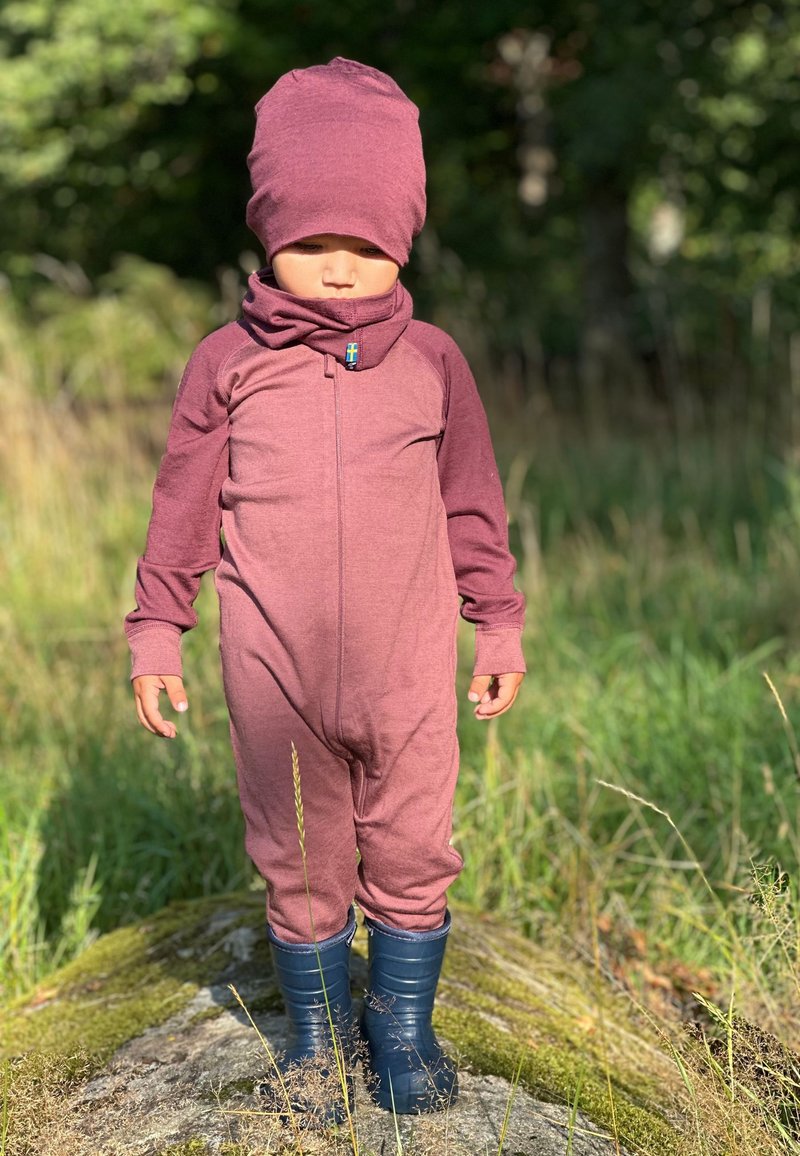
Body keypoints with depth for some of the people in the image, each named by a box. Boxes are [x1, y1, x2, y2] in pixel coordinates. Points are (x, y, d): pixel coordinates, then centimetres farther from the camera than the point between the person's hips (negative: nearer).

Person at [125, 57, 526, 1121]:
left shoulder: (432, 362, 1)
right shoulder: (227, 364, -2)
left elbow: (473, 504, 9)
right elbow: (182, 506, 5)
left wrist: (499, 625, 12)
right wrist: (157, 632, 6)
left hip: (409, 674, 1)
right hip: (275, 679, 0)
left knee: (412, 857, 10)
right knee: (298, 864, 12)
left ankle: (403, 1028, 31)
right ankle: (315, 1029, 33)